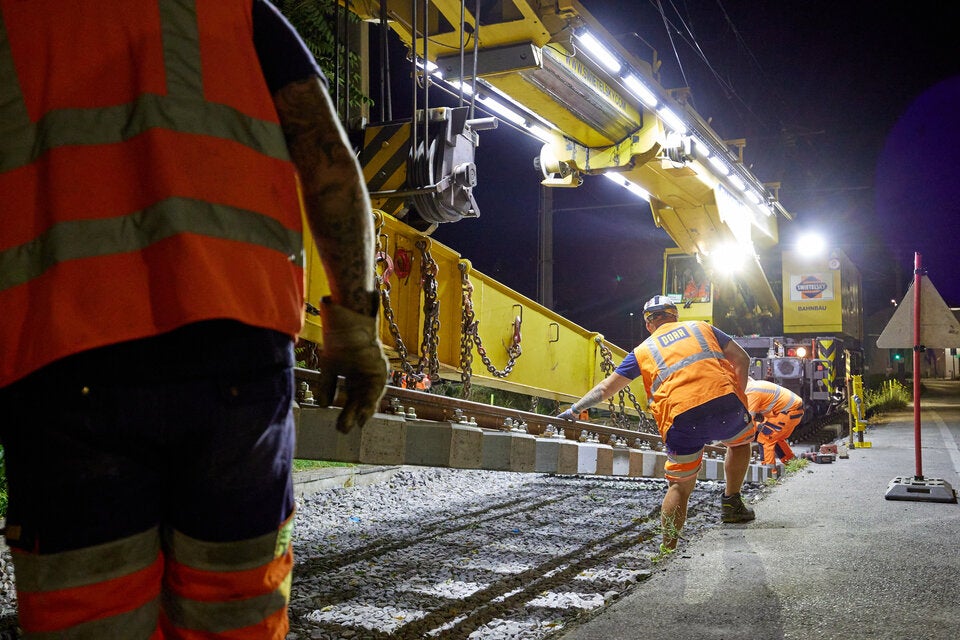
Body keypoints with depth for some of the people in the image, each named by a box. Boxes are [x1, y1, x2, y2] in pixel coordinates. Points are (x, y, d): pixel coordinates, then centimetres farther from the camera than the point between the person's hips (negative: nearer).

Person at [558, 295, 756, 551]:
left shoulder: (643, 350, 19)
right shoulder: (701, 327, 23)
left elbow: (606, 388, 20)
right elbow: (741, 359, 19)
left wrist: (573, 410, 31)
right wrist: (738, 395, 28)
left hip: (681, 420, 0)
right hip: (725, 404, 1)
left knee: (680, 485, 15)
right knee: (741, 441, 34)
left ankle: (667, 549, 14)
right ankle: (731, 504, 30)